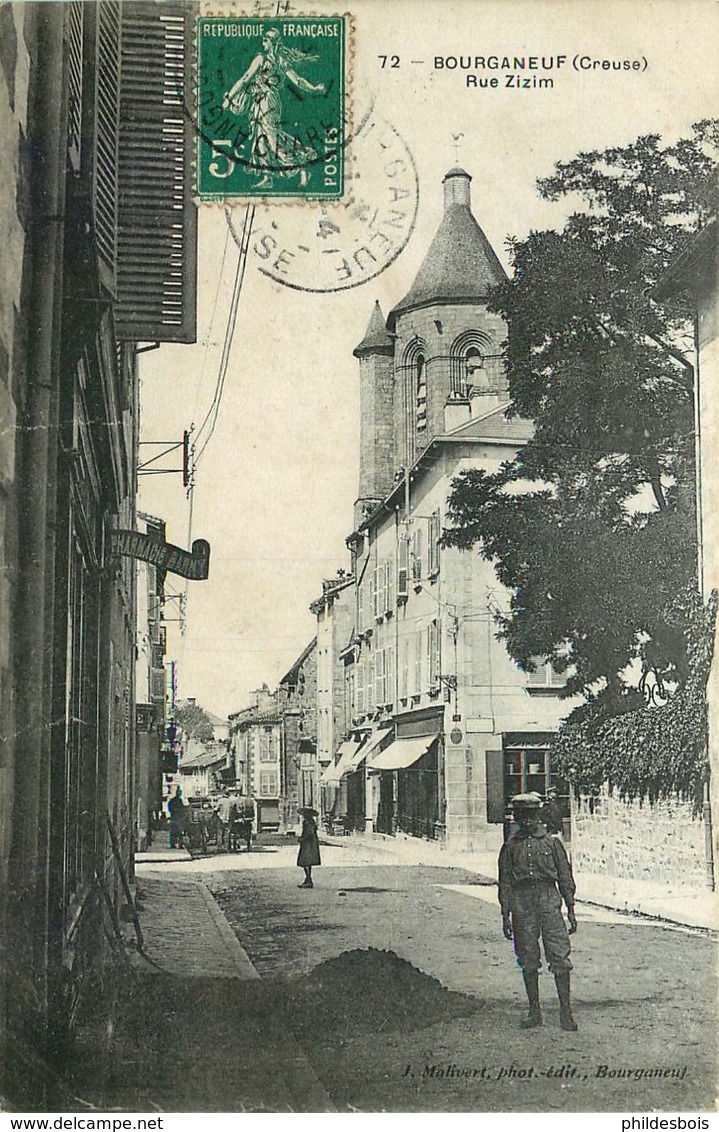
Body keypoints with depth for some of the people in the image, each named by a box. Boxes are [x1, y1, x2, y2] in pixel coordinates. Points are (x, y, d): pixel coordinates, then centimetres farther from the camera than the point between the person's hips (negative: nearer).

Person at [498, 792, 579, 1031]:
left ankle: (565, 1011, -1)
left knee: (559, 957, -7)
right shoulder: (510, 846, 9)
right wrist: (505, 915, 5)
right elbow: (505, 883, 10)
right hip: (521, 905, 2)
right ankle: (534, 1012, 16)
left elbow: (565, 877, 8)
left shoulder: (552, 843, 6)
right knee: (528, 961, 6)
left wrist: (570, 910, 4)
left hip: (549, 900, -1)